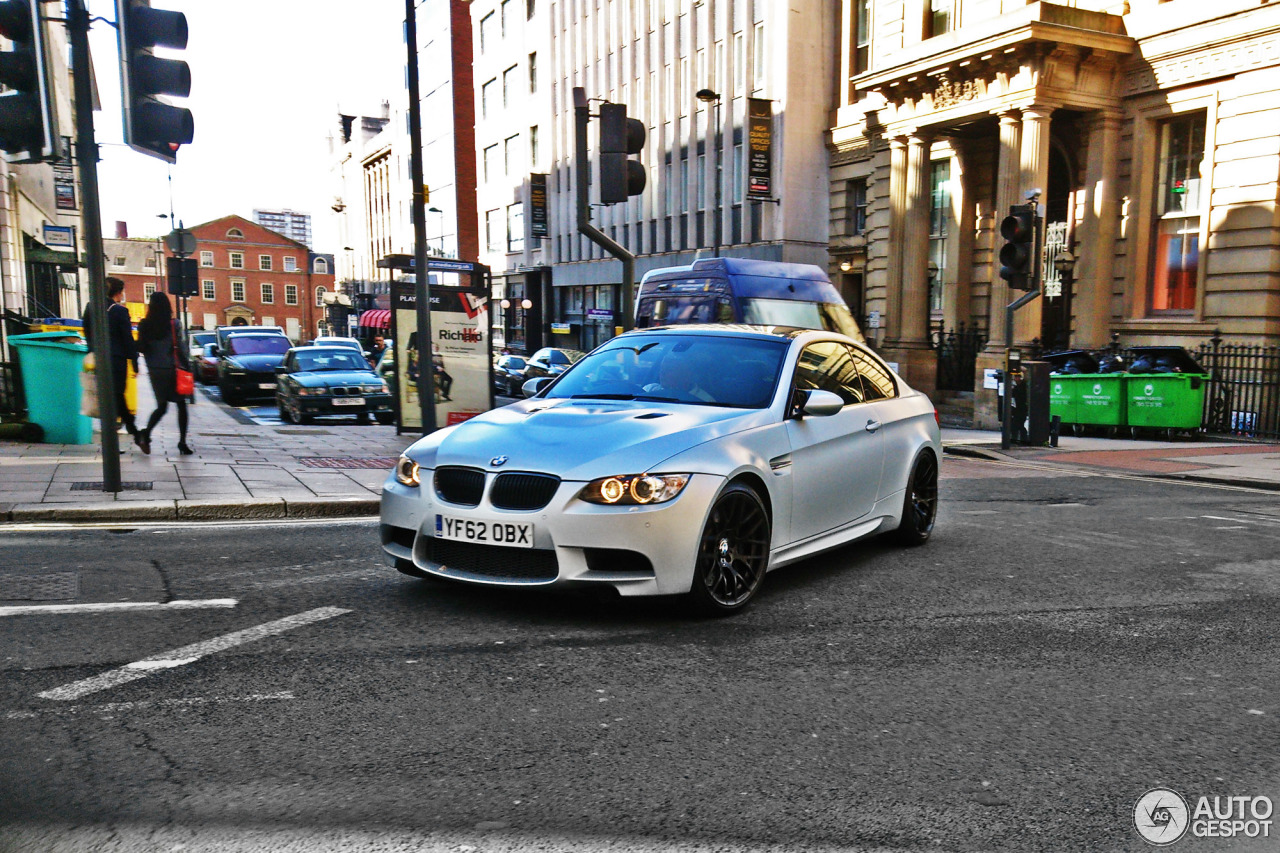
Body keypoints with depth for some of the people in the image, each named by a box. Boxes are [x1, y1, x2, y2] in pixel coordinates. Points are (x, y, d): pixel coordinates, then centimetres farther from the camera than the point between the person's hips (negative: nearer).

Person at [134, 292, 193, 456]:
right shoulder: (173, 324, -9)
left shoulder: (144, 325, 0)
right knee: (181, 405, 7)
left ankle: (145, 434, -9)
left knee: (161, 406, 14)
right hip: (171, 369, -4)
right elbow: (180, 348, -10)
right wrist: (187, 367, -3)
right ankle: (182, 443, 5)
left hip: (154, 370, 4)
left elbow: (141, 347, 0)